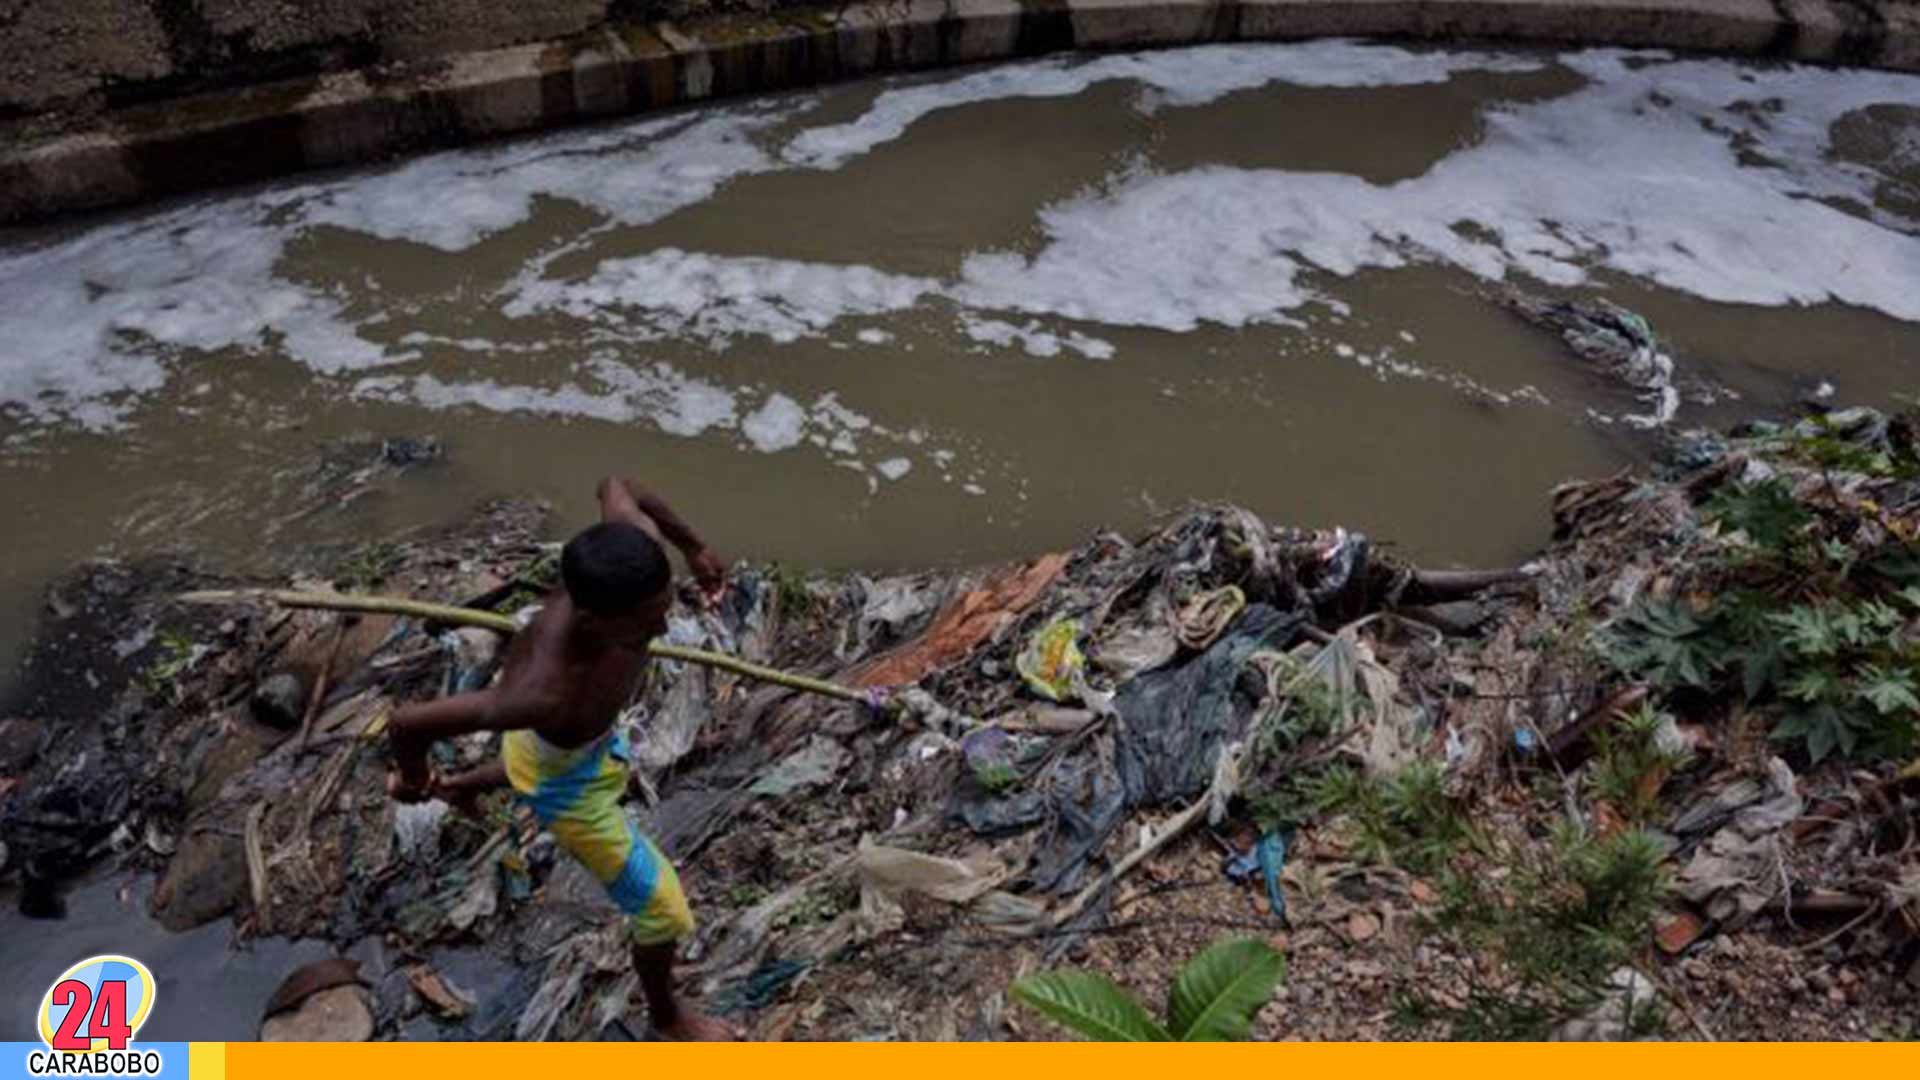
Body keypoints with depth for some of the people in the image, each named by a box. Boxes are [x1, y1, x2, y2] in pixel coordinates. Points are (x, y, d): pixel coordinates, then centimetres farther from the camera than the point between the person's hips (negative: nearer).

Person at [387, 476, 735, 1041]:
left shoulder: (639, 541, -37)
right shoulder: (546, 694, -49)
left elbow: (615, 485, -13)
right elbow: (407, 722, -36)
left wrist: (693, 546, 1)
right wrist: (412, 779, -12)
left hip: (593, 736, 7)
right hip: (559, 774, -7)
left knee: (614, 775, 43)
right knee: (662, 909, 8)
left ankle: (463, 785, 67)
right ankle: (667, 1015, 42)